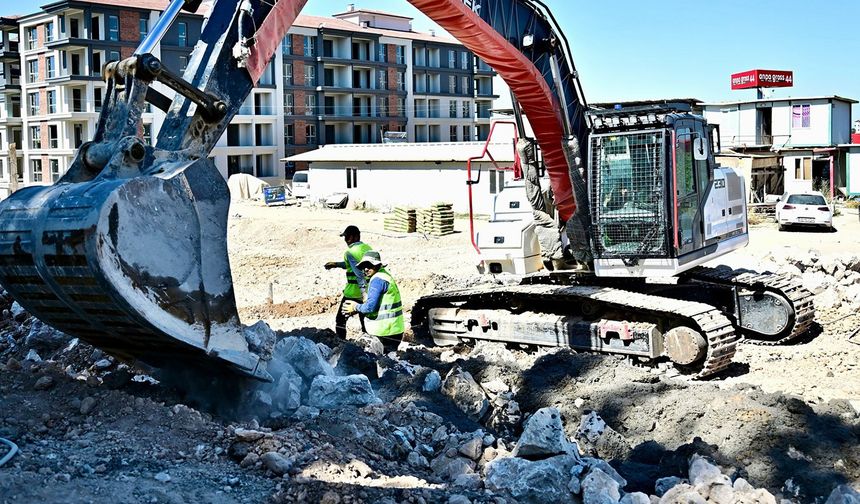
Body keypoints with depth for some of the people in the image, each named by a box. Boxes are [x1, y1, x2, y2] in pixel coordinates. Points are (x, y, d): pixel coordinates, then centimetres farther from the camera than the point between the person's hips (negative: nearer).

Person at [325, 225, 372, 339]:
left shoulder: (350, 252, -16)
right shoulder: (368, 248, 5)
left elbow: (359, 273, -25)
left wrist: (364, 291, -29)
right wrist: (337, 264, 23)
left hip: (353, 292, -7)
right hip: (369, 290, 7)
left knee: (341, 319, 7)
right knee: (364, 318, 18)